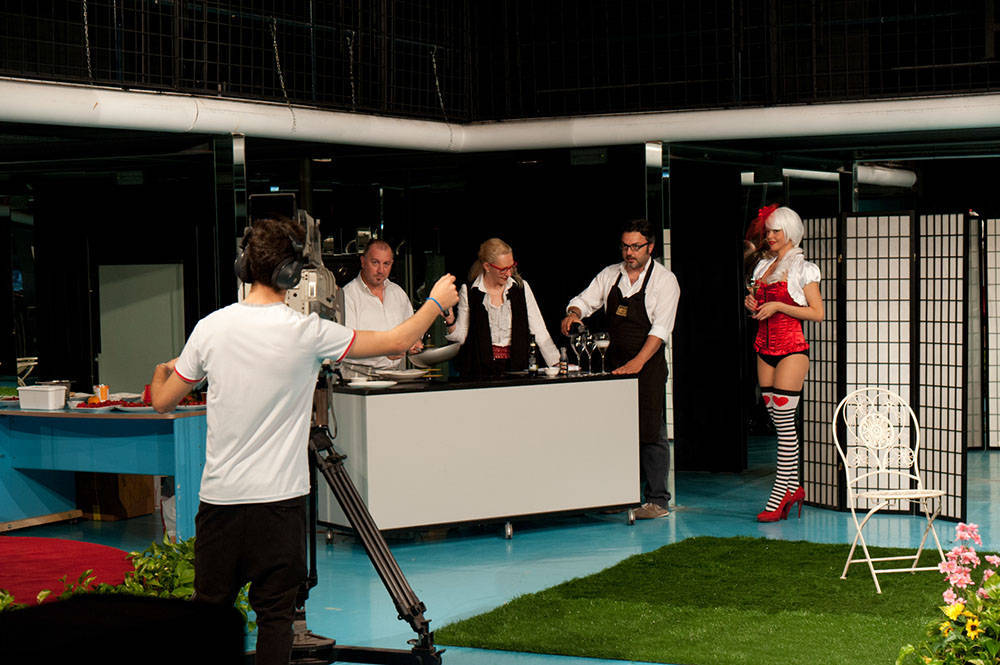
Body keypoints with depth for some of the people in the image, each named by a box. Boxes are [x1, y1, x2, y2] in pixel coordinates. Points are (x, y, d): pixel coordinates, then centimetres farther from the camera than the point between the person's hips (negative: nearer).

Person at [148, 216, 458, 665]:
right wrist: (436, 302, 18)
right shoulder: (306, 332, -10)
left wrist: (162, 372, 32)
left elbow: (163, 402, 9)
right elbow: (396, 343, 0)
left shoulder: (210, 328, -2)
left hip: (219, 497, 3)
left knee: (209, 610, 11)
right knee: (275, 612, 4)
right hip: (280, 498, -2)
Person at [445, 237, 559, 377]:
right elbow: (461, 336, 7)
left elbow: (539, 330, 7)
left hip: (515, 365, 2)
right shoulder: (468, 291, 2)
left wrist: (556, 364, 0)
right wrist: (450, 322, -14)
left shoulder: (521, 287, 8)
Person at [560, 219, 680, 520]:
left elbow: (660, 328, -14)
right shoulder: (610, 275, 10)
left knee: (650, 431, -7)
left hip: (648, 364, -5)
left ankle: (657, 499, -2)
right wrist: (574, 313, -12)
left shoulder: (664, 280, -5)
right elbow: (585, 300, 13)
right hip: (615, 364, 5)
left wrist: (637, 363, -25)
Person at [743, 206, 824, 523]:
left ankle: (780, 493, -7)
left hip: (791, 348, -7)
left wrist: (778, 306, -14)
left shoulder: (802, 268, -3)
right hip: (765, 349, 7)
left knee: (784, 419, -9)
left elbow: (817, 313, -8)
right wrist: (752, 305, 4)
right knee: (779, 421, 7)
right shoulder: (763, 266, 16)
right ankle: (792, 487, 14)